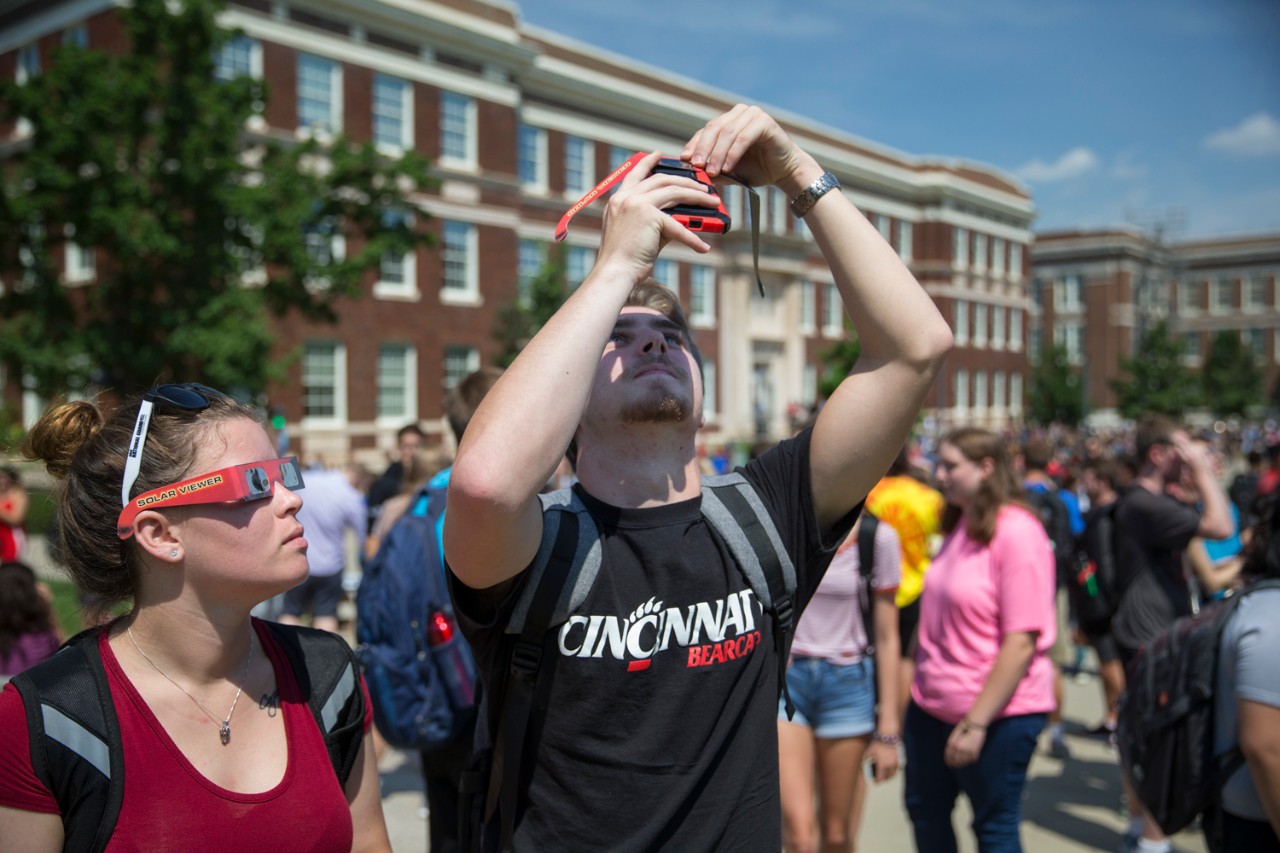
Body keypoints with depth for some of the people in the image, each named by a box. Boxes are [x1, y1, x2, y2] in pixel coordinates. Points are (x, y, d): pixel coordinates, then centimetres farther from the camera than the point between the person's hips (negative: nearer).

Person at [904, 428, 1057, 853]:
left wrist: (976, 722, -22)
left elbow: (1022, 642, -22)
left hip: (998, 713, -8)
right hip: (933, 706, 8)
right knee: (926, 810, 20)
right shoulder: (958, 527, 6)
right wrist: (917, 682, 15)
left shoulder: (1017, 532, -18)